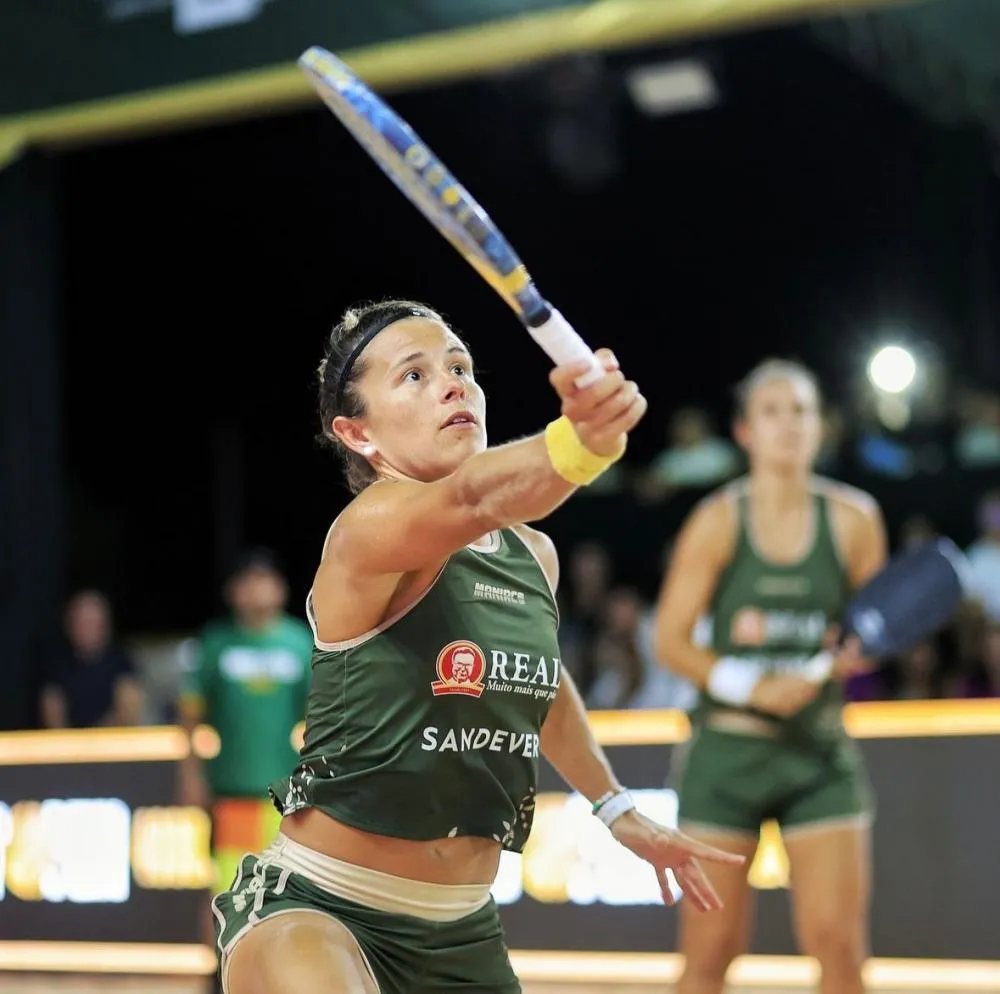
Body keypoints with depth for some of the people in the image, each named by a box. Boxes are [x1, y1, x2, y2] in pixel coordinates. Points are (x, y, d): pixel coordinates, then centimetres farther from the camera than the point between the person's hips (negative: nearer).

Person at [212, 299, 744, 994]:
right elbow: (470, 500, -41)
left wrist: (617, 808, 33)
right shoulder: (370, 529, -18)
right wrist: (579, 442, -59)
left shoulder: (534, 556, 5)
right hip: (314, 909, -7)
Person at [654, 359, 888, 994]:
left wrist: (856, 651, -12)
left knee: (838, 941, -5)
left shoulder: (853, 519, 2)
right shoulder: (718, 521, -3)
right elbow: (671, 641, -3)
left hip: (820, 751, 1)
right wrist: (752, 686, -17)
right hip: (728, 746, -1)